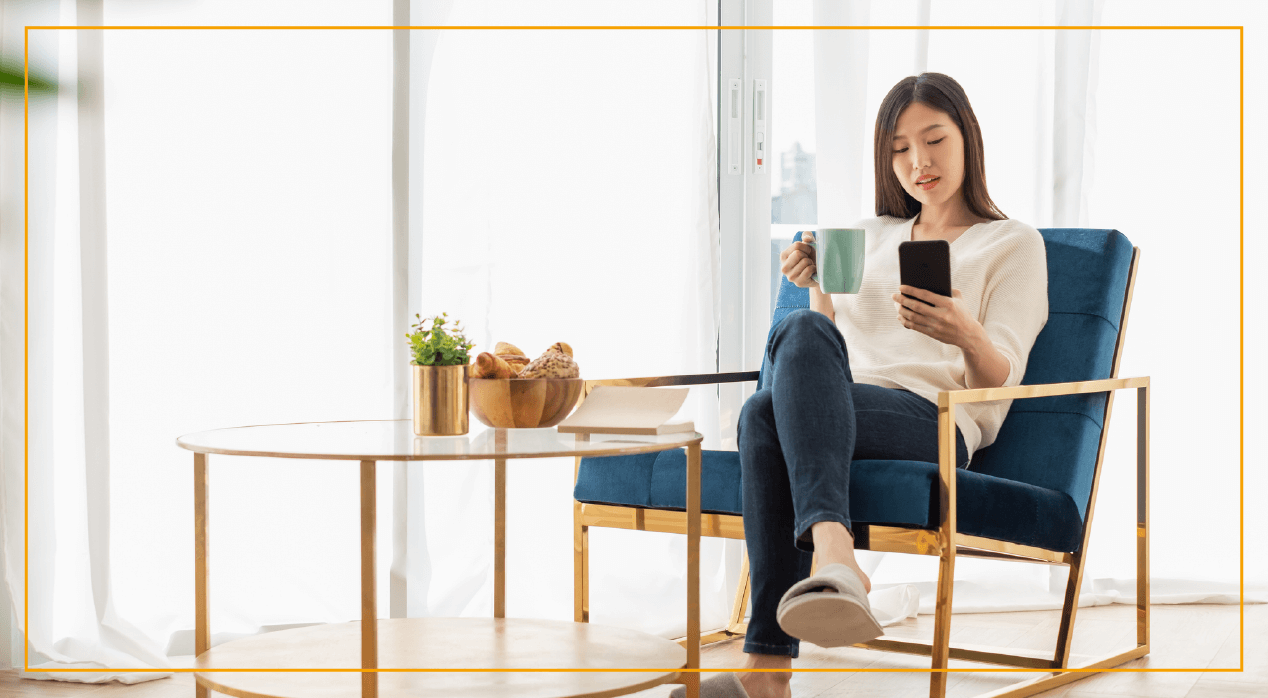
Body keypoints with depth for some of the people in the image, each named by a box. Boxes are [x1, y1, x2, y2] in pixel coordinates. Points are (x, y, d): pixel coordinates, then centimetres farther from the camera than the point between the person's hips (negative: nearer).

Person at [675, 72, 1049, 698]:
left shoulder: (1014, 245, 15)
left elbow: (998, 380, 2)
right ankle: (834, 555, -49)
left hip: (934, 420, -4)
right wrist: (819, 289, 5)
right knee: (802, 332, -35)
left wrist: (967, 335, -21)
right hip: (839, 411, 4)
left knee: (766, 412, -35)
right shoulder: (872, 236, 30)